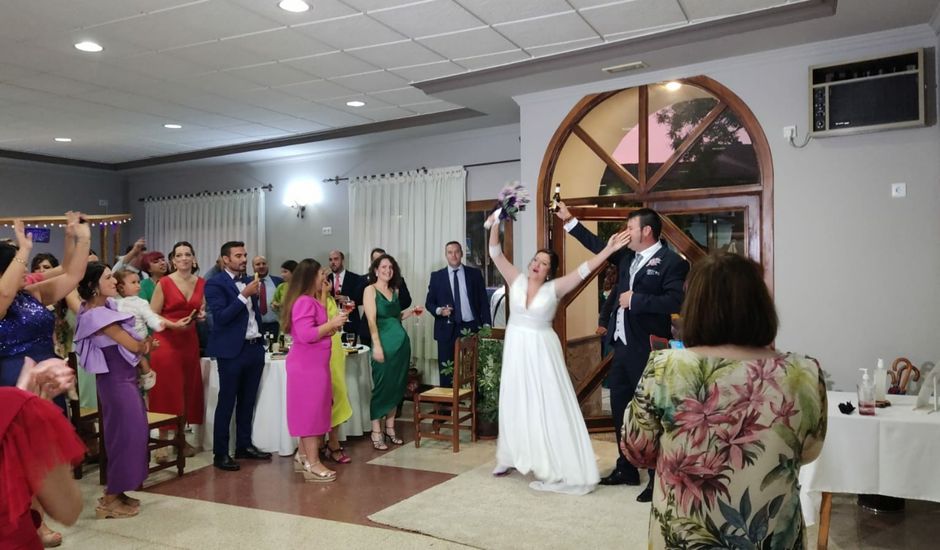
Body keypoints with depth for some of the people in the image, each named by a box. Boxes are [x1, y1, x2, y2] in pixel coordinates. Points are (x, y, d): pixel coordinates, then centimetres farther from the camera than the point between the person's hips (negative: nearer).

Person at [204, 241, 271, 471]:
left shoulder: (248, 281, 12)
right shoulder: (215, 284, -8)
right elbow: (221, 317, -18)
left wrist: (261, 340, 12)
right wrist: (244, 295, -21)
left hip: (255, 348, 7)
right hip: (232, 350, -7)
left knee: (248, 401, 14)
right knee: (227, 402, 1)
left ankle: (244, 445, 25)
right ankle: (220, 453, 9)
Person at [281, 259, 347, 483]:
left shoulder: (311, 300, 15)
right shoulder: (304, 302, -19)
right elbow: (305, 335, -26)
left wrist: (330, 328, 12)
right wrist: (331, 324, -20)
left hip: (314, 364, 11)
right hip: (307, 365, -11)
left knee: (313, 410, 16)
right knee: (310, 410, -4)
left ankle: (304, 454, 27)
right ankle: (312, 465, 3)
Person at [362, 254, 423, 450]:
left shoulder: (394, 291, 15)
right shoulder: (370, 290, -4)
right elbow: (372, 320, -13)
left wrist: (411, 312, 6)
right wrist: (377, 346, -20)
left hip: (401, 341, 7)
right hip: (384, 342, -7)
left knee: (397, 386, 10)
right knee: (381, 386, -2)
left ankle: (390, 428, 22)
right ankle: (376, 432, 8)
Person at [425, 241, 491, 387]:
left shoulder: (475, 273, 7)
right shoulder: (437, 276, 8)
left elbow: (484, 301, 6)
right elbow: (429, 302, 9)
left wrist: (486, 325, -4)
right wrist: (439, 310, -12)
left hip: (471, 328, 0)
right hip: (447, 330, 1)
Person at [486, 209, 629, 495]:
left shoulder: (554, 288, -8)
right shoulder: (516, 281, 0)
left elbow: (583, 270, -17)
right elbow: (496, 254, -5)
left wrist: (609, 249, -26)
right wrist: (495, 225, -18)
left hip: (541, 351, -4)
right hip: (515, 349, 4)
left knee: (545, 405, -1)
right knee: (515, 403, 15)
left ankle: (552, 467, 5)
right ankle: (513, 456, 31)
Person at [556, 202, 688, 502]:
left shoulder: (671, 261, -12)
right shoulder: (628, 257, 12)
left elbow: (675, 301, -23)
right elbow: (598, 245, 22)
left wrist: (636, 300, -19)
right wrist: (569, 220, 20)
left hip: (647, 349, -9)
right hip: (621, 346, 9)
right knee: (620, 409, 16)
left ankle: (658, 477, 12)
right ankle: (626, 469, 31)